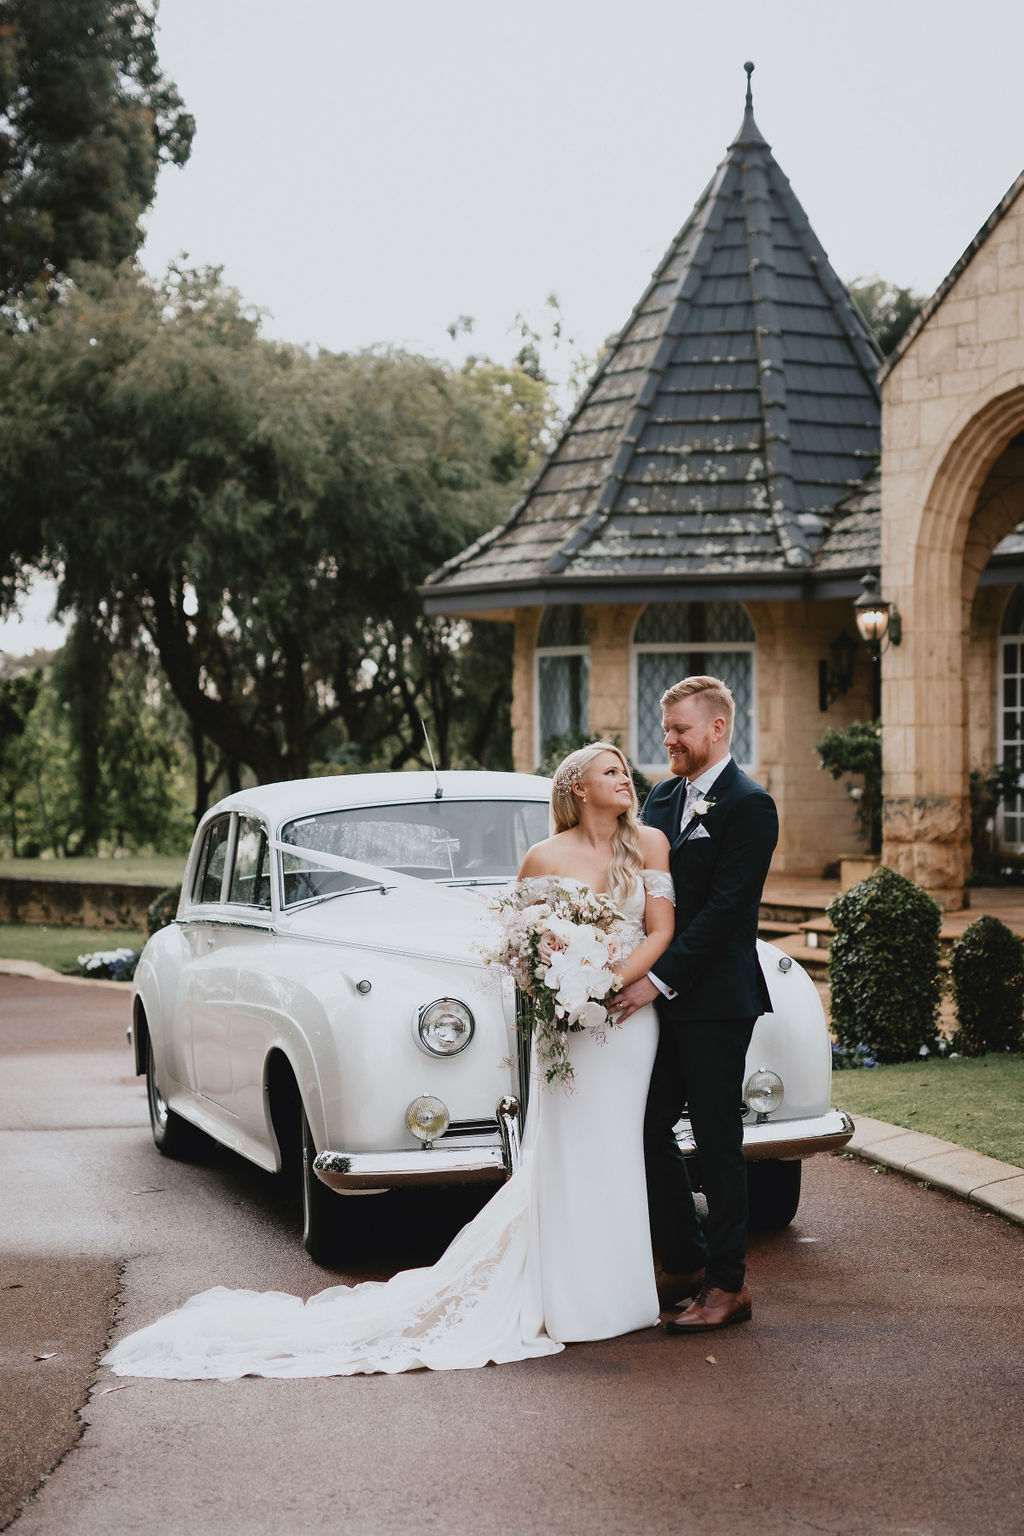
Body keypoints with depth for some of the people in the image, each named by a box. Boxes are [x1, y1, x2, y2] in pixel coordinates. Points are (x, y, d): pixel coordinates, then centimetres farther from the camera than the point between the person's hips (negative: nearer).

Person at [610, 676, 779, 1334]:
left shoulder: (749, 805, -11)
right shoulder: (661, 797, 13)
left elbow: (725, 909, -17)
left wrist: (660, 980, -19)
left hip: (716, 1001, -7)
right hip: (661, 995, 7)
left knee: (718, 1141, 0)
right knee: (649, 1130, 9)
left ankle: (729, 1285, 9)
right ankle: (686, 1264, 22)